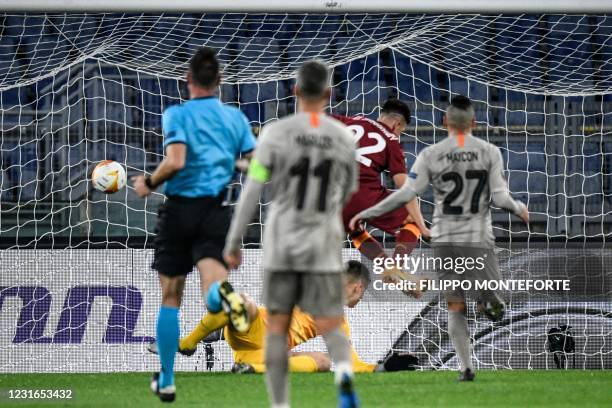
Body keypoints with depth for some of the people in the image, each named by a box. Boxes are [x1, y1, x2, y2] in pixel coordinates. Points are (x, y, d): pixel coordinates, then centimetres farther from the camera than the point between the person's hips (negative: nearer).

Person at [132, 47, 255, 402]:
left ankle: (167, 381, 17)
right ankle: (223, 290, -49)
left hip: (179, 209, -1)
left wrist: (148, 183, -1)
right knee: (212, 298, -10)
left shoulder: (177, 114, -4)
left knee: (171, 299, 12)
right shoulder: (236, 117, 7)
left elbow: (175, 162, -18)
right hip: (216, 212, 1)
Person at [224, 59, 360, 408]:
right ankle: (344, 374, -31)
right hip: (324, 248, 1)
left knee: (277, 329, 12)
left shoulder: (276, 133, -8)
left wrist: (233, 244, 2)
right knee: (331, 330, 3)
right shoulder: (344, 137, 0)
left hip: (281, 246, -1)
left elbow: (251, 192, -7)